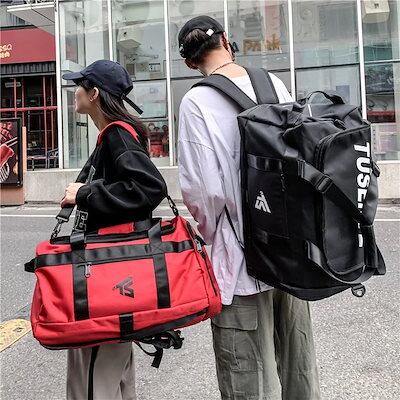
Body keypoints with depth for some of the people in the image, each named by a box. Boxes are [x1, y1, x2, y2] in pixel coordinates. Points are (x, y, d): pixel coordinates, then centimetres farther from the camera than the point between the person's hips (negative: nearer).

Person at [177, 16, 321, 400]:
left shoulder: (196, 101, -11)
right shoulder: (274, 83, 4)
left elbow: (202, 188, -16)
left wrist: (211, 233, 4)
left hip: (243, 255, -5)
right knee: (299, 366, 21)